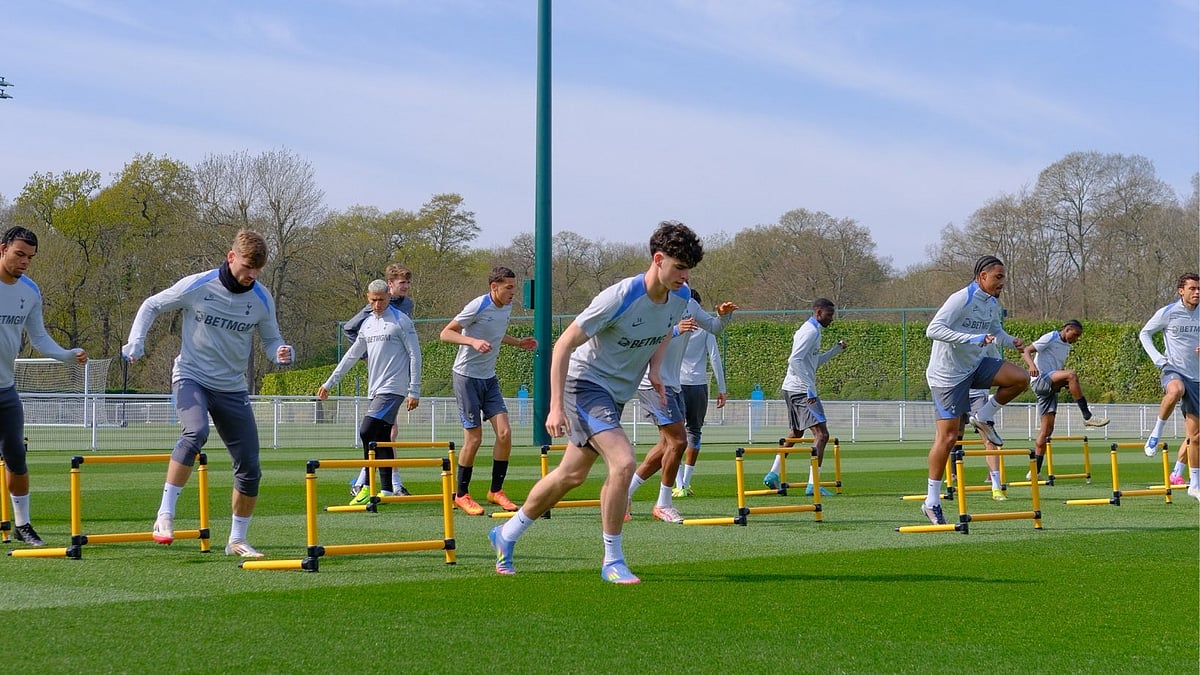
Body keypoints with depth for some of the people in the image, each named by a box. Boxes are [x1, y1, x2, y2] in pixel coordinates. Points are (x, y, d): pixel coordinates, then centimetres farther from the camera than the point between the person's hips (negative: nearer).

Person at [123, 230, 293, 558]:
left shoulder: (262, 299, -3)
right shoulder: (197, 286, -12)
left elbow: (270, 339, 10)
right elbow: (151, 306, 2)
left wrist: (281, 353, -14)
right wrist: (136, 342, -12)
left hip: (232, 388, 4)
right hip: (191, 377, -4)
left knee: (250, 467, 1)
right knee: (196, 433, -35)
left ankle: (237, 540, 18)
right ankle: (165, 515, -27)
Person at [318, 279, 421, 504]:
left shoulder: (401, 321, -4)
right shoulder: (367, 324, 16)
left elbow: (415, 355, -5)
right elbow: (352, 356, 23)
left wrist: (414, 391, -10)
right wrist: (329, 383, 23)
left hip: (392, 389, -7)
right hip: (375, 390, 7)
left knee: (368, 431, -17)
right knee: (381, 439, 5)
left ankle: (369, 486, -12)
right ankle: (386, 490, 9)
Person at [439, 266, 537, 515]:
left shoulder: (507, 307, 7)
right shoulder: (478, 306, -17)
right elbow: (445, 333, -16)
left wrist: (519, 343, 14)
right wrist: (473, 341, -30)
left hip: (489, 378, 7)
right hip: (467, 377, -7)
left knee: (505, 433, -4)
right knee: (474, 438, -5)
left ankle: (496, 491, 8)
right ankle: (461, 495, 10)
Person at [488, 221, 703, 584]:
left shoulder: (678, 301, -5)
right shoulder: (619, 298, -26)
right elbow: (563, 345, -20)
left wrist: (655, 367, 1)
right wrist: (556, 407, -23)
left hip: (617, 395, 8)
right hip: (586, 382, -8)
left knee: (571, 475, 16)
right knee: (623, 462, -25)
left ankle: (506, 534, 35)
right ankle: (612, 561, -11)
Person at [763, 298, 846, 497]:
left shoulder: (811, 330, 20)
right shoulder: (811, 331, -12)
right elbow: (795, 360, -23)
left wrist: (836, 350, 20)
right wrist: (810, 387, -25)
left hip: (792, 389, 11)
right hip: (801, 390, -11)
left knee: (796, 434, 22)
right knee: (821, 434, -14)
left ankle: (773, 475, 26)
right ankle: (813, 484, -20)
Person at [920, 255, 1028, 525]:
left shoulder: (992, 303, 5)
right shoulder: (961, 300, -21)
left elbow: (995, 330, 24)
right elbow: (933, 330, -30)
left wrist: (1011, 341, 3)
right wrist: (972, 338, -37)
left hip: (975, 366, 8)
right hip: (947, 374, -8)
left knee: (1021, 378, -9)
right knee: (947, 436, -7)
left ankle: (984, 417, 10)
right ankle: (931, 501, 2)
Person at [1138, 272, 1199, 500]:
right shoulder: (1167, 313, -4)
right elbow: (1144, 333, 8)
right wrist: (1156, 357, -6)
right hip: (1173, 370, -4)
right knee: (1176, 390, -43)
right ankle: (1156, 432, -22)